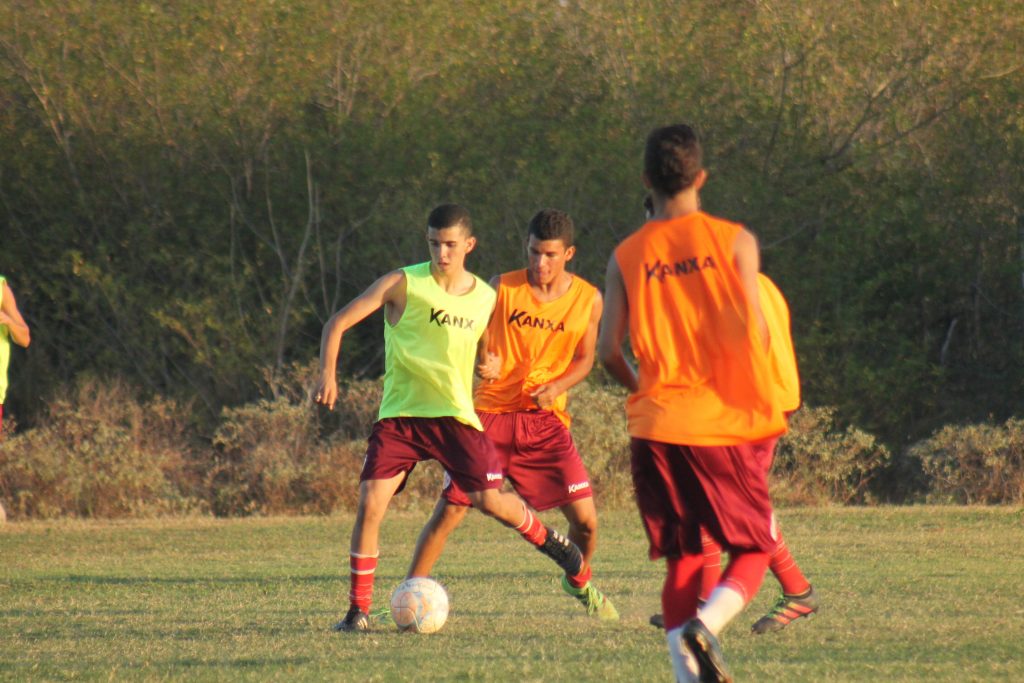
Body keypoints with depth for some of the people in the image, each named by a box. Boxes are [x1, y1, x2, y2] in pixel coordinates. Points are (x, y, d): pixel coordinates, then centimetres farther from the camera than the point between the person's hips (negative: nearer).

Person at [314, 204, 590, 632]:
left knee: (490, 501, -8)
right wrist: (328, 374, -22)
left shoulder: (485, 298, 5)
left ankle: (545, 539, 25)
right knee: (370, 504, -15)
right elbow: (339, 322, -7)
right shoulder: (403, 284, -6)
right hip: (399, 415, -2)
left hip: (454, 415, 2)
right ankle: (358, 609, -4)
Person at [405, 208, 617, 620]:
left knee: (586, 520, -2)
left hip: (545, 418, 2)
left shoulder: (588, 300, 0)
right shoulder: (503, 288, -5)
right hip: (490, 412, -2)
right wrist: (483, 363, -19)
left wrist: (557, 386, -9)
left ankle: (578, 582, 29)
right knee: (450, 509, -10)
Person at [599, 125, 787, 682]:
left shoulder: (626, 257, 3)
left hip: (656, 429, 2)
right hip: (727, 425, -2)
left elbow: (609, 351, -1)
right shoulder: (733, 241, -4)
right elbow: (752, 332, -11)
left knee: (683, 559, 12)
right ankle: (706, 626, -19)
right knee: (753, 550, 9)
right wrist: (760, 390, 9)